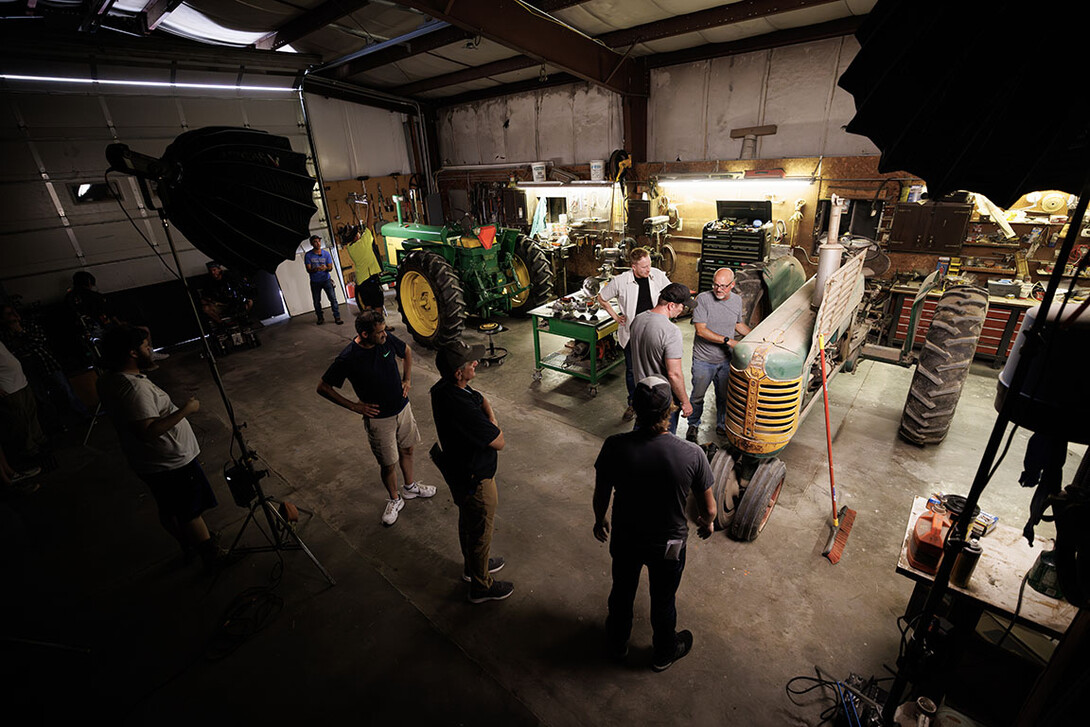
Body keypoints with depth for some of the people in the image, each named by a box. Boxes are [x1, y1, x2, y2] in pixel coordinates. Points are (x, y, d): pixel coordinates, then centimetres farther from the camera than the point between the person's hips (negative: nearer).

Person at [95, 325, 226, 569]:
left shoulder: (108, 381, 1)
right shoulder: (134, 388, -31)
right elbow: (148, 430, -36)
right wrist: (185, 410, -30)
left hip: (148, 464, 10)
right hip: (173, 463, -10)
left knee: (169, 509, 25)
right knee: (191, 512, 7)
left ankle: (188, 543, 45)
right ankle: (212, 555, 22)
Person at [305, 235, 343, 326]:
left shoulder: (326, 253, 0)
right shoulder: (308, 255, -4)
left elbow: (330, 267, -2)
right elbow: (308, 270, -9)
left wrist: (325, 268, -26)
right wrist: (315, 269, -32)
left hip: (326, 280, 0)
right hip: (315, 282, 0)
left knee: (333, 298, -10)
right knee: (316, 302, 8)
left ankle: (337, 317, -4)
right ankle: (320, 318, 24)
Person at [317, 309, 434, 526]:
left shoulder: (387, 340, -11)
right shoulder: (348, 359, -24)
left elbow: (406, 352, 12)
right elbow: (323, 388, -14)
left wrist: (407, 379, 4)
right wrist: (354, 406, -14)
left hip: (403, 408, 5)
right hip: (379, 418, -5)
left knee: (407, 450, 22)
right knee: (388, 465, 8)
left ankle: (410, 487, 47)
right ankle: (394, 500, 35)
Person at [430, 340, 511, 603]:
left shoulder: (442, 388, -10)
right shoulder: (463, 409, -39)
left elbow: (480, 398, 6)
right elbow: (499, 442, -27)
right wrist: (491, 417, -15)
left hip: (457, 470, 9)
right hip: (475, 478, -9)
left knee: (467, 521, 30)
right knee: (480, 532, 15)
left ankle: (472, 565, 55)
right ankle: (481, 586, 39)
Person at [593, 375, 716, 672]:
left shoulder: (614, 447, -26)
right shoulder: (691, 454, -28)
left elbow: (601, 497, -10)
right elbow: (708, 508, -13)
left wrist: (600, 521, 11)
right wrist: (707, 523, 11)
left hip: (624, 538, 1)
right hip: (668, 544, -1)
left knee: (621, 592, 29)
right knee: (663, 601, 27)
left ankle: (616, 644, 56)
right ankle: (664, 653, 55)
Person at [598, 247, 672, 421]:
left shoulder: (658, 275, -10)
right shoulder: (620, 281, -16)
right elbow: (601, 298, 1)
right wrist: (615, 316, -1)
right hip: (631, 333, -1)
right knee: (632, 370, 11)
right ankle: (633, 404, 30)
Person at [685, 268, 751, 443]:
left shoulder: (737, 301, 2)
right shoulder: (703, 299, -15)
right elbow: (701, 330, -21)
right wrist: (727, 340, -23)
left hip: (726, 360, 4)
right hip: (703, 360, -4)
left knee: (724, 396, 16)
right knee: (697, 396, 10)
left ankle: (722, 425, 38)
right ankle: (693, 425, 32)